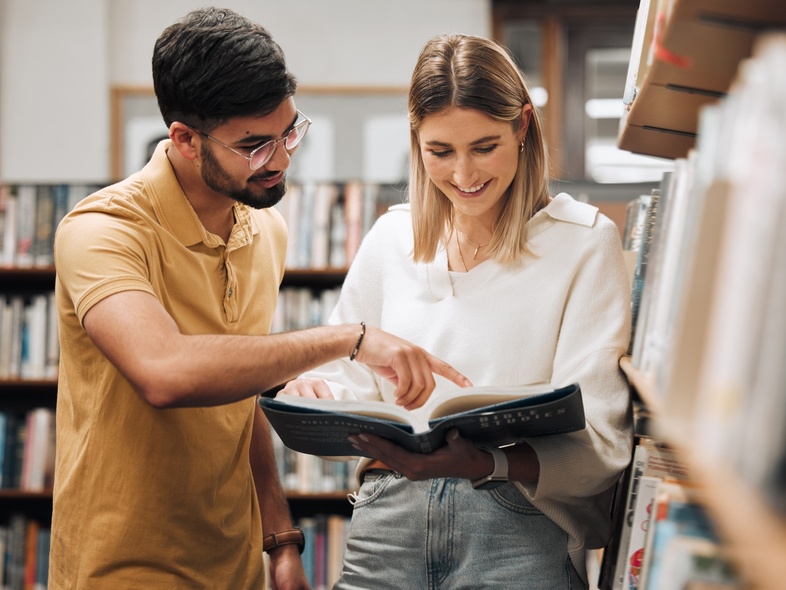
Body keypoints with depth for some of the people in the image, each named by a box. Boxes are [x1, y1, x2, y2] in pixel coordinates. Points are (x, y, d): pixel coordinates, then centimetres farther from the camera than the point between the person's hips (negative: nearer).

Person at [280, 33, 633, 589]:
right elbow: (349, 381, 13)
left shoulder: (585, 242, -3)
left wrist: (481, 463, -27)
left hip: (519, 533, -3)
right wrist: (312, 394, -10)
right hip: (388, 520, 3)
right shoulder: (391, 237, 10)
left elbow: (598, 443, -11)